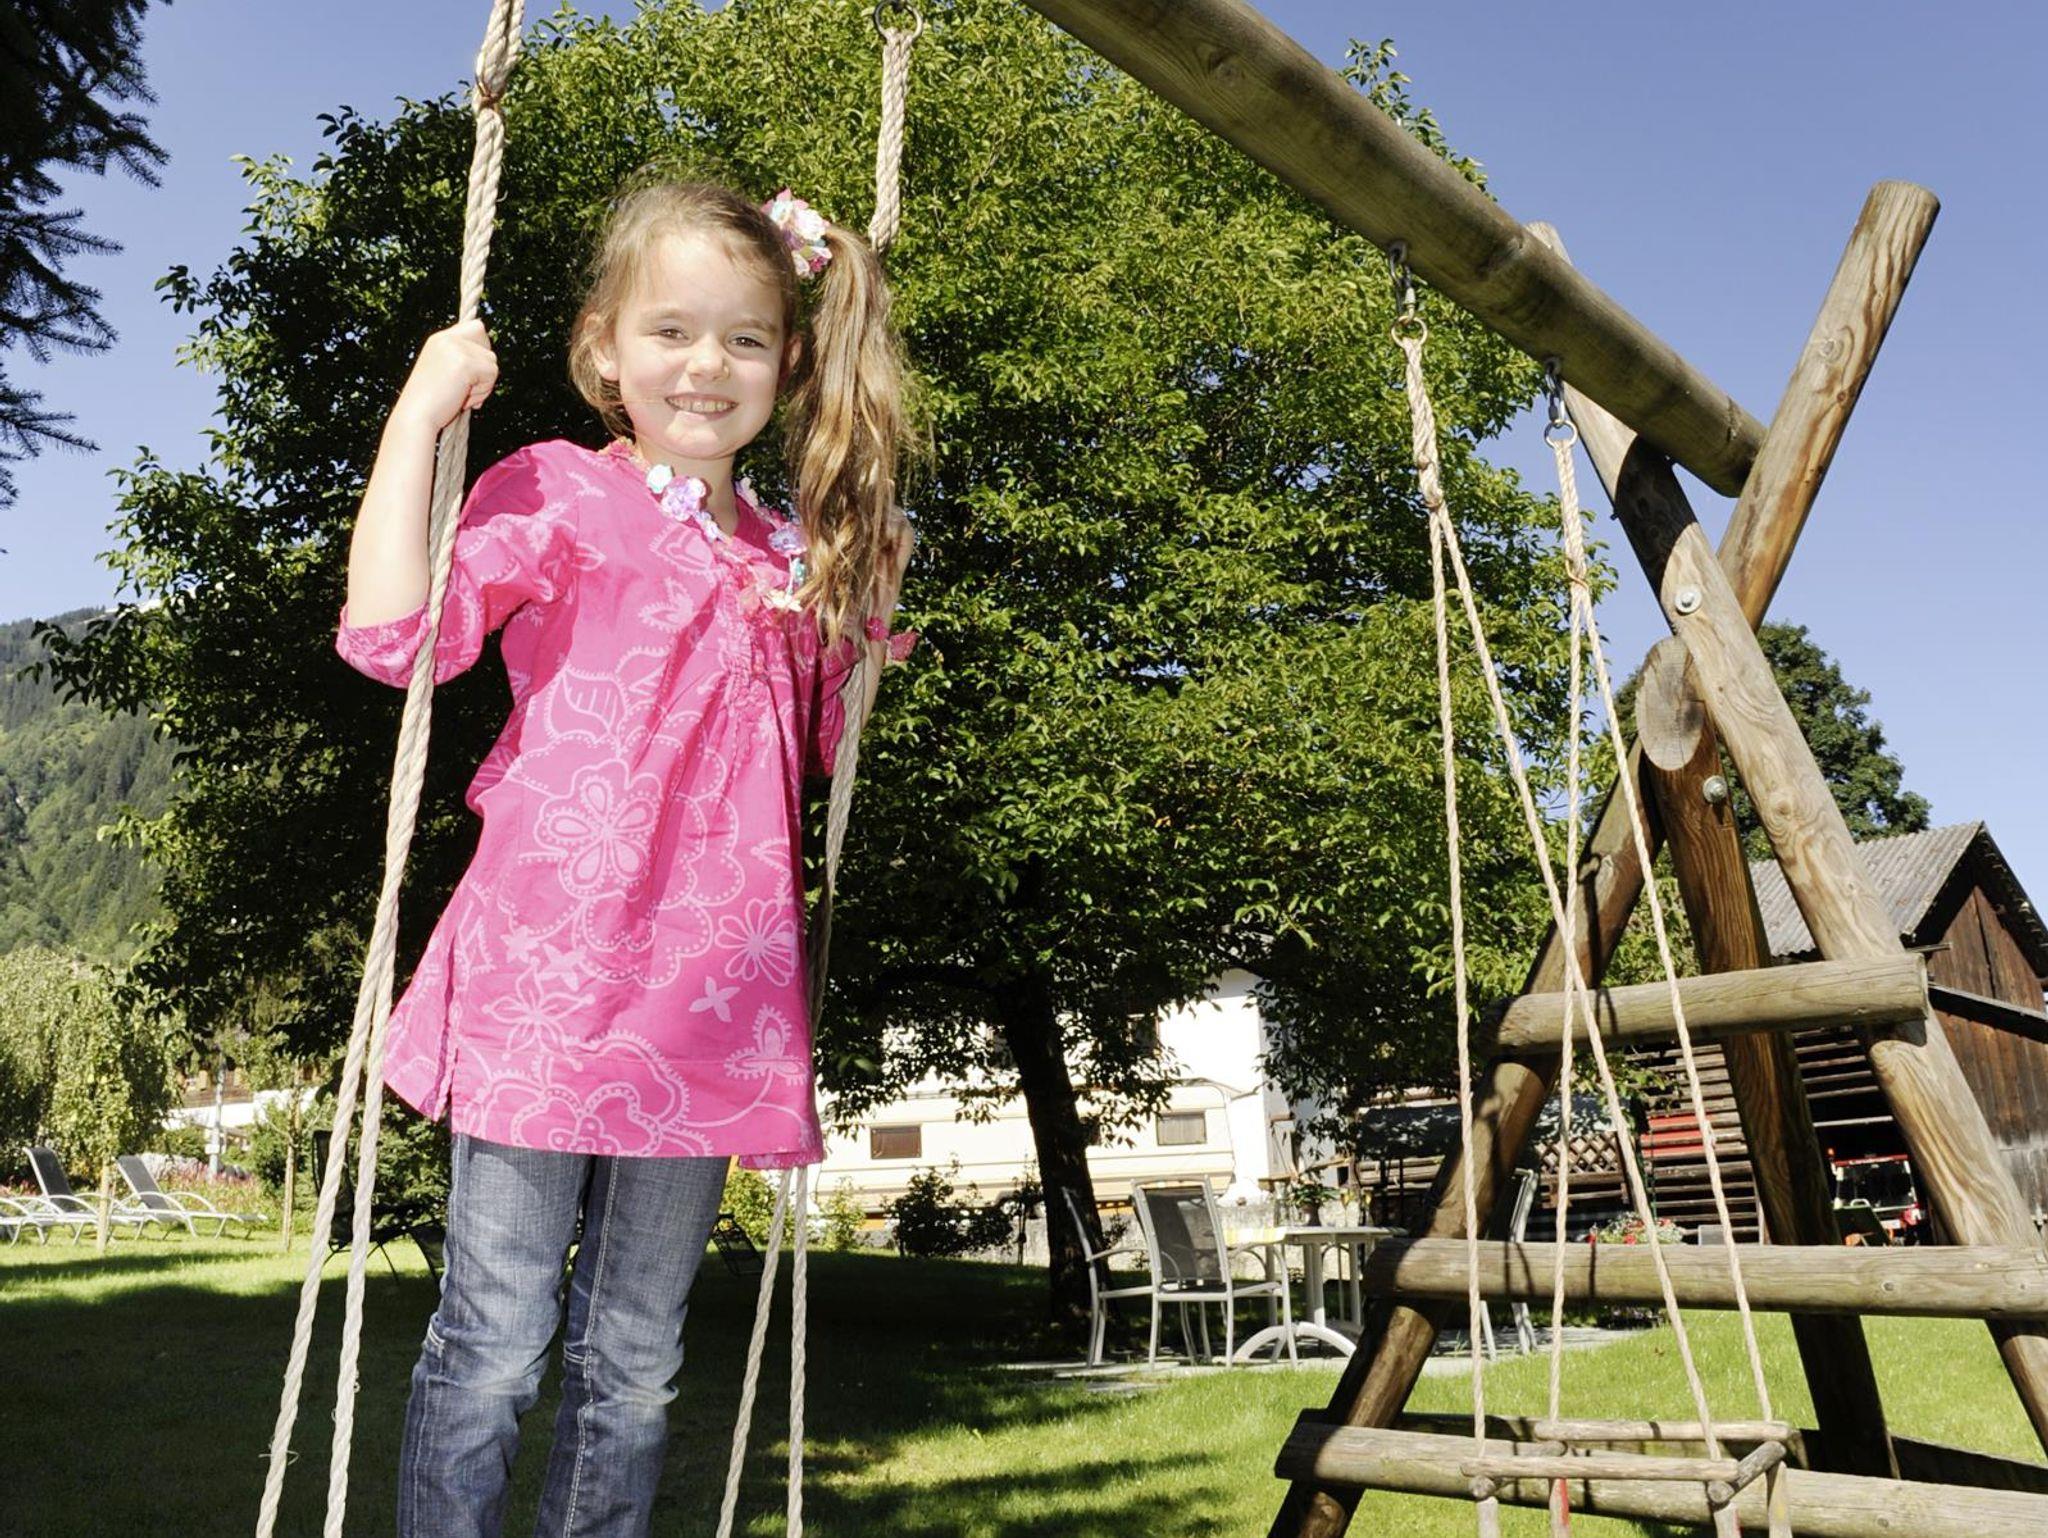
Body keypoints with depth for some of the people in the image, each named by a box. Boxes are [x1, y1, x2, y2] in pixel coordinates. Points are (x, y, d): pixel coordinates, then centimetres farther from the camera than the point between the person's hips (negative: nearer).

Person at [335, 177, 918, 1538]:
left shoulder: (792, 554, 14)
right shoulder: (557, 493, 0)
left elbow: (829, 750, 23)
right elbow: (390, 634, -13)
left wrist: (876, 600, 12)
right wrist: (420, 413, -11)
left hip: (711, 1001, 5)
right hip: (548, 977, -4)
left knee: (636, 1360, 15)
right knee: (495, 1347, 5)